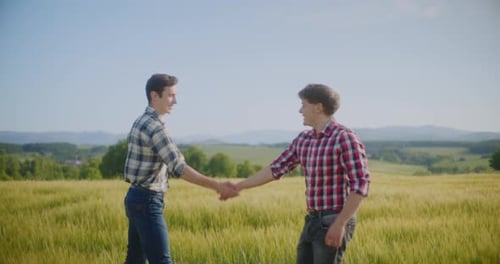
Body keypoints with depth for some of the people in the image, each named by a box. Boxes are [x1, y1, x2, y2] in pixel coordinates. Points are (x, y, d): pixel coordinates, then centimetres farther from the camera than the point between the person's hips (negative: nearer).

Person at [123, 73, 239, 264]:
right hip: (147, 201, -10)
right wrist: (217, 186, -25)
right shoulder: (155, 128, -19)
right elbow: (179, 168, -24)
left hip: (136, 197, 10)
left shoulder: (140, 122, 12)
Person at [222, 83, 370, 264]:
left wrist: (339, 224, -22)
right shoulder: (303, 140, 11)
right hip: (313, 221, 8)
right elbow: (276, 169, 16)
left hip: (334, 223, -8)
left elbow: (361, 185, -19)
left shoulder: (345, 138, -15)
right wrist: (238, 186, 16)